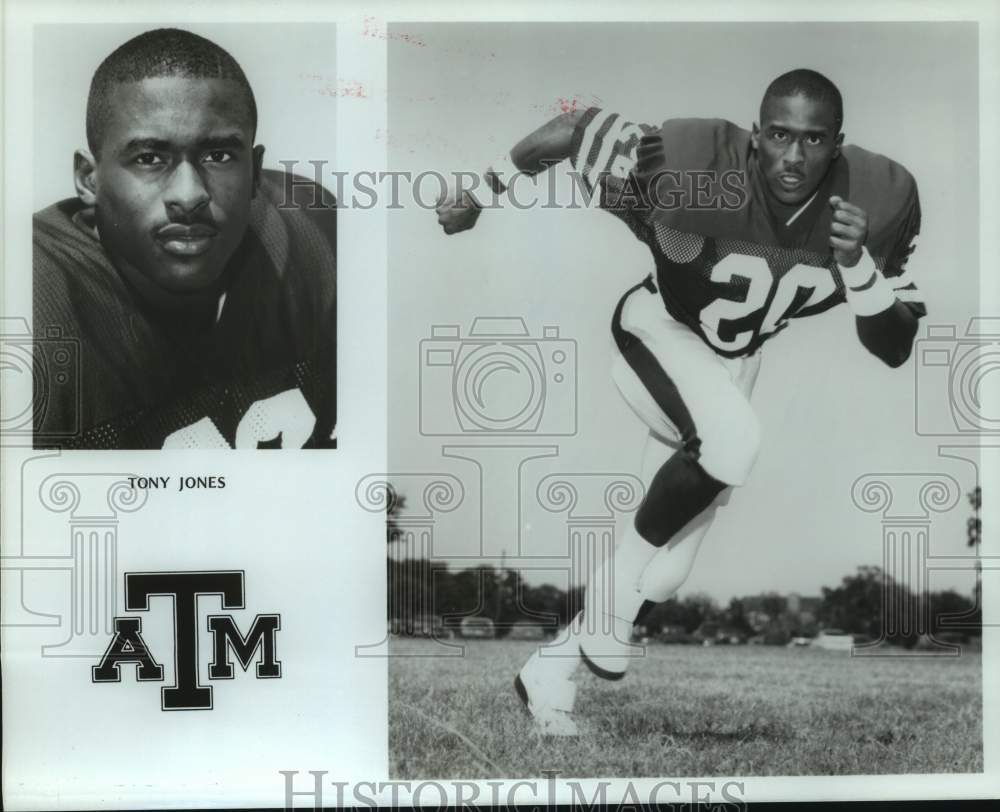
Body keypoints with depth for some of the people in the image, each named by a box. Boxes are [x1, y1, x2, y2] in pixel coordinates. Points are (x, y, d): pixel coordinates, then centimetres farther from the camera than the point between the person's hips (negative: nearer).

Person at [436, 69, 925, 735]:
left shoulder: (880, 199, -21)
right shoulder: (694, 162, -32)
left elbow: (895, 349, -16)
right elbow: (578, 128, -18)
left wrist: (857, 262, -32)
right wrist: (485, 189, -19)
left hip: (732, 362, 5)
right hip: (656, 334, -4)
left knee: (665, 578, 6)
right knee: (734, 438, -37)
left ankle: (553, 665, 30)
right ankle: (618, 579, -12)